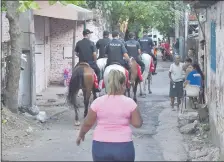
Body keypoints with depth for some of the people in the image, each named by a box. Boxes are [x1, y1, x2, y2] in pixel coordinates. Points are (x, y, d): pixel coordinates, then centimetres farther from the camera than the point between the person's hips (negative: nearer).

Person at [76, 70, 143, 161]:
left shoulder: (98, 101, -5)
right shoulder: (129, 102, -7)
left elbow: (87, 123, 2)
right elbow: (138, 123, -3)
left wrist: (81, 135, 19)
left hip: (100, 146, 1)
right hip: (123, 147, -1)